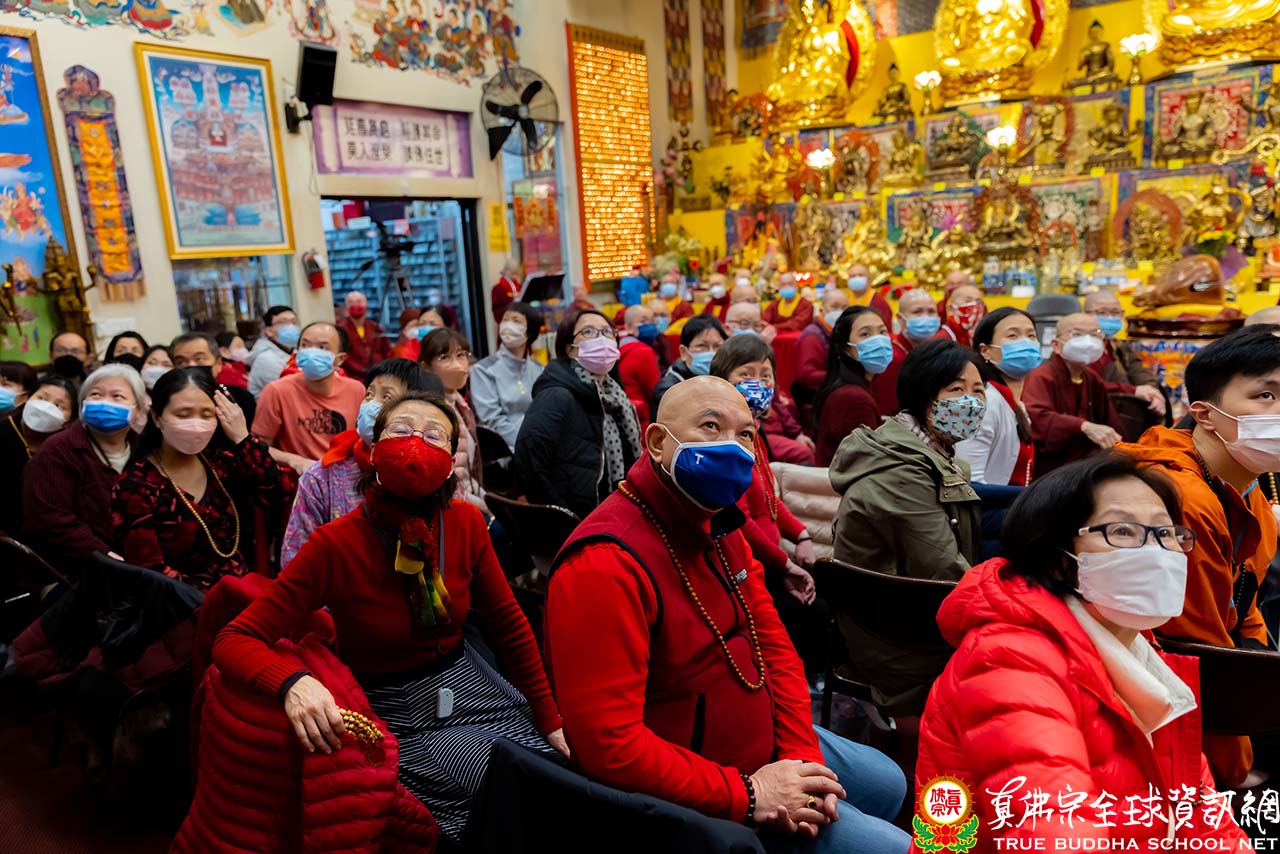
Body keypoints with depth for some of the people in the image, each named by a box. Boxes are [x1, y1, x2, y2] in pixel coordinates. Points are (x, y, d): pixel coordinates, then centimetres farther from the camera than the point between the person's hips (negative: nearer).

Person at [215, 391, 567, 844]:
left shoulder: (466, 522, -9)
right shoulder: (336, 544, -19)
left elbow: (507, 621, 2)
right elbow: (233, 640, -18)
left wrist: (551, 721, 5)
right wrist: (294, 682, -40)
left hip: (473, 687, 4)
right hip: (396, 717, -4)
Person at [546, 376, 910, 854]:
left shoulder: (719, 525, 0)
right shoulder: (605, 563, -31)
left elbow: (772, 642, 5)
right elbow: (609, 745, -32)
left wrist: (802, 755, -7)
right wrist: (747, 796, -25)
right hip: (690, 796, -9)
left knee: (887, 783, 28)